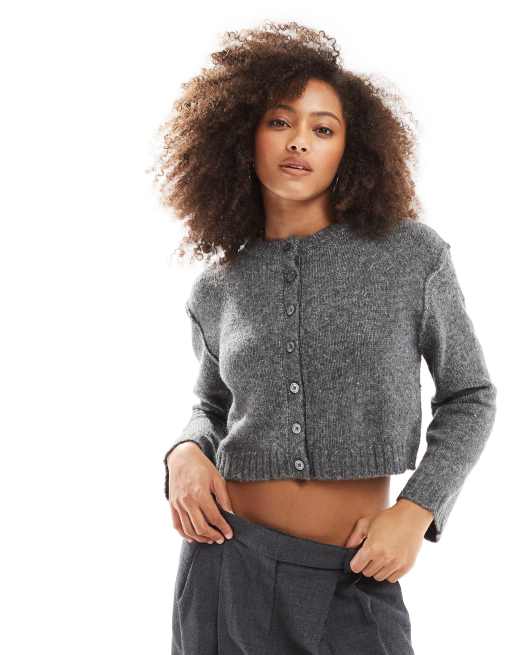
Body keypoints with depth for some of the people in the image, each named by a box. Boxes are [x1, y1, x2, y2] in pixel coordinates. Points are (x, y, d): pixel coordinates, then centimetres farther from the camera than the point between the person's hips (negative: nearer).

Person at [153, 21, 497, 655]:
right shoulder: (217, 290, 3)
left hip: (356, 578, -2)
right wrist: (186, 453, -3)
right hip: (228, 561, 2)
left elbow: (467, 396, 3)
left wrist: (417, 510, -8)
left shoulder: (413, 254, -6)